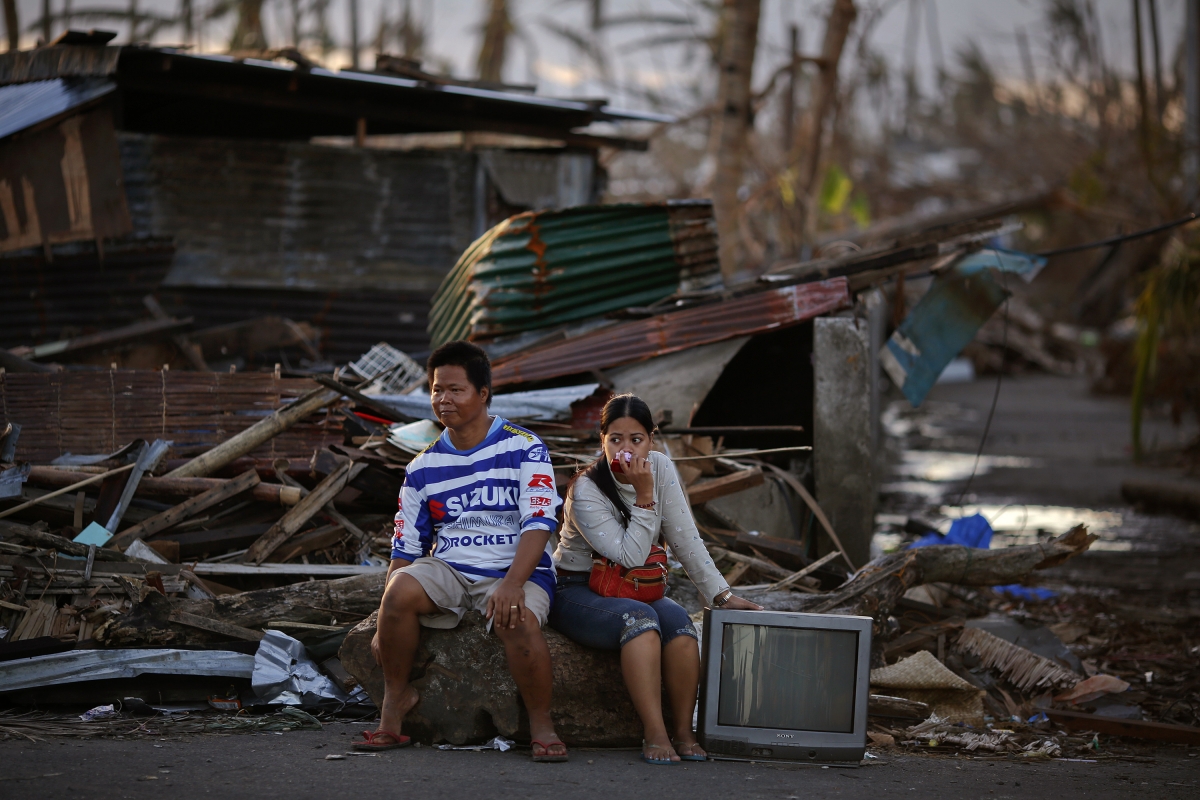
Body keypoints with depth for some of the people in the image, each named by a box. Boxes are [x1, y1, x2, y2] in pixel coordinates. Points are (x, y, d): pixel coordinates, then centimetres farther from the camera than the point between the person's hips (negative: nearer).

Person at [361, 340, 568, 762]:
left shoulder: (523, 449, -1)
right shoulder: (424, 466, 11)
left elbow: (539, 522, -12)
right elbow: (405, 548, 10)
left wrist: (512, 584, -28)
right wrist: (385, 628, -2)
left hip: (515, 570, -3)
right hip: (448, 569, 3)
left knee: (519, 621, -37)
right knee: (401, 589, -30)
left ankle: (541, 724, -17)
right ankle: (396, 697, -11)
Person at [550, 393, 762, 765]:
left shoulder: (662, 468, -4)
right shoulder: (586, 491, -19)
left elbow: (686, 541, -3)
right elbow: (631, 557, -24)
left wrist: (721, 595, -10)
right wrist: (644, 496, -27)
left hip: (636, 591, 5)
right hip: (577, 592, -5)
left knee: (678, 621, -28)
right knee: (639, 619, -35)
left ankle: (684, 732, -22)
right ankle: (655, 735, -37)